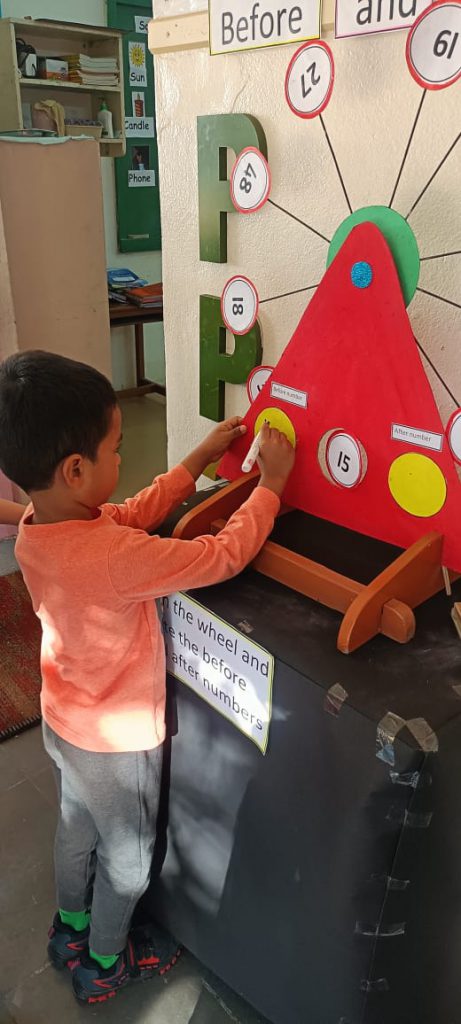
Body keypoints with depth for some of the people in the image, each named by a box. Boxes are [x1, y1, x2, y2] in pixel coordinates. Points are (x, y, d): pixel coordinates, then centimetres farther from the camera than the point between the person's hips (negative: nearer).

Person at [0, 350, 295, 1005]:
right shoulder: (114, 558, -40)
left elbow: (136, 513, -2)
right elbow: (224, 555, -32)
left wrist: (203, 457, -3)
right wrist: (271, 482, -18)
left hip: (64, 723, 8)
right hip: (117, 742, -7)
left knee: (76, 829, 31)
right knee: (127, 859, 21)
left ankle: (70, 929, 57)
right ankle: (104, 964, 47)